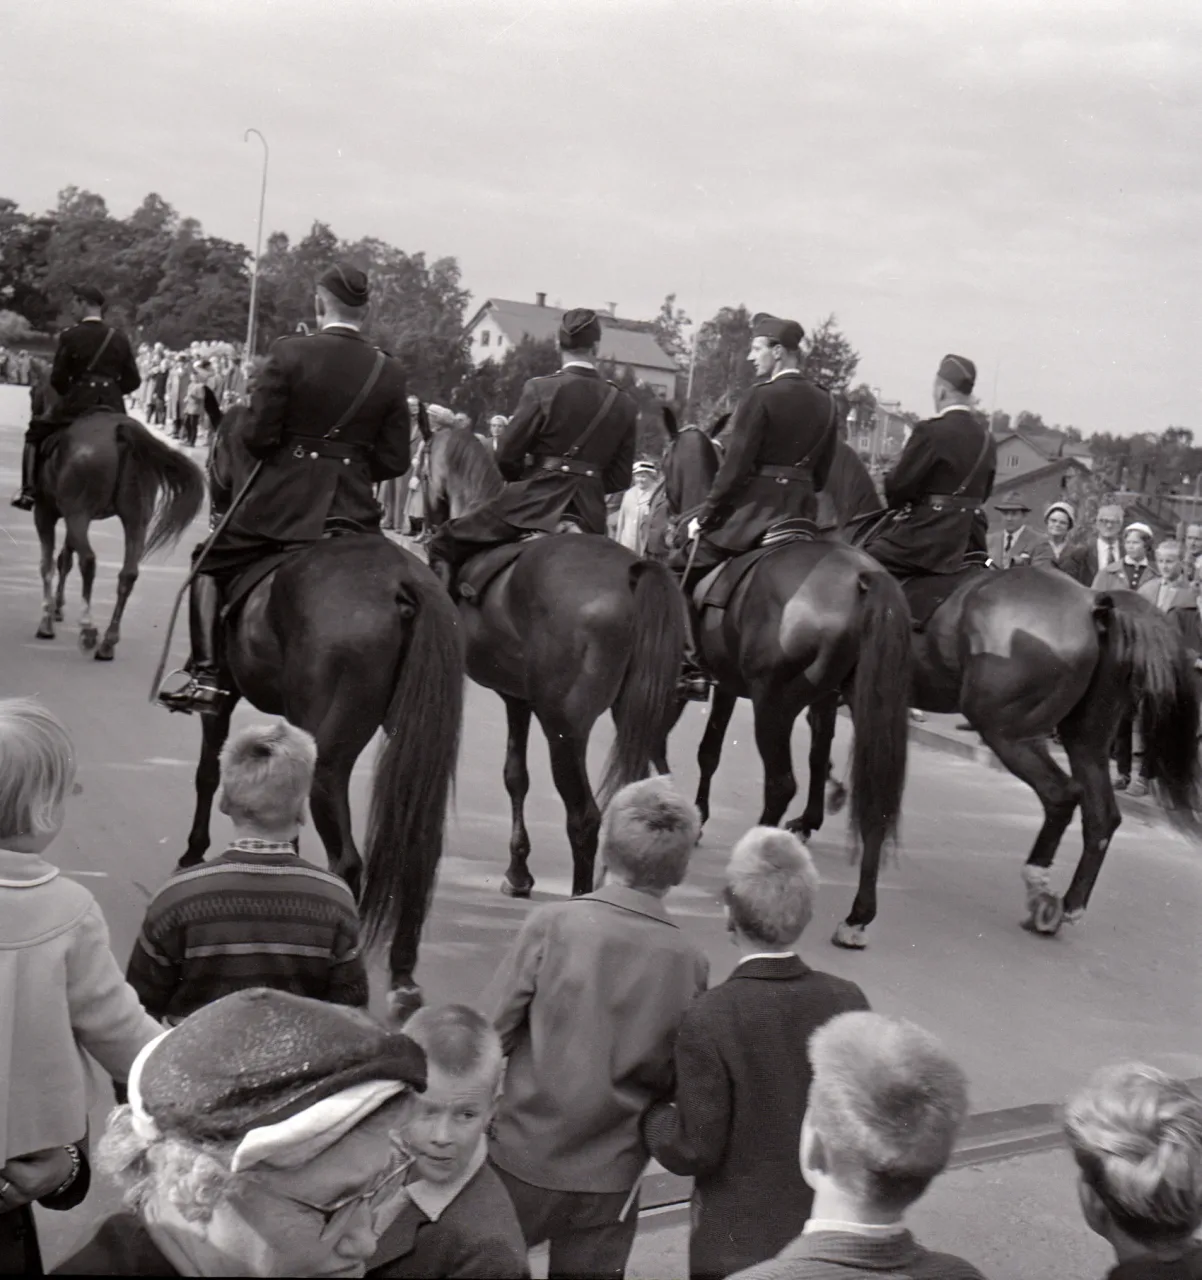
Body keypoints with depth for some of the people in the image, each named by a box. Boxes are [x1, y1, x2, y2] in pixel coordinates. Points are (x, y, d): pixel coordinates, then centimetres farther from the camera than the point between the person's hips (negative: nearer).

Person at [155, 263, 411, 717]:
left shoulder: (289, 353, -8)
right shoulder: (390, 372, 0)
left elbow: (257, 436, -9)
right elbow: (395, 460, 2)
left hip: (286, 495, -2)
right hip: (354, 506, 2)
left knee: (213, 567, 18)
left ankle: (207, 675, 9)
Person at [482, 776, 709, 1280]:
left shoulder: (553, 924, -15)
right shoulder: (689, 963, -10)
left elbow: (489, 1035, -11)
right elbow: (677, 1085, -2)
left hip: (524, 1159, -1)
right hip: (612, 1179, 2)